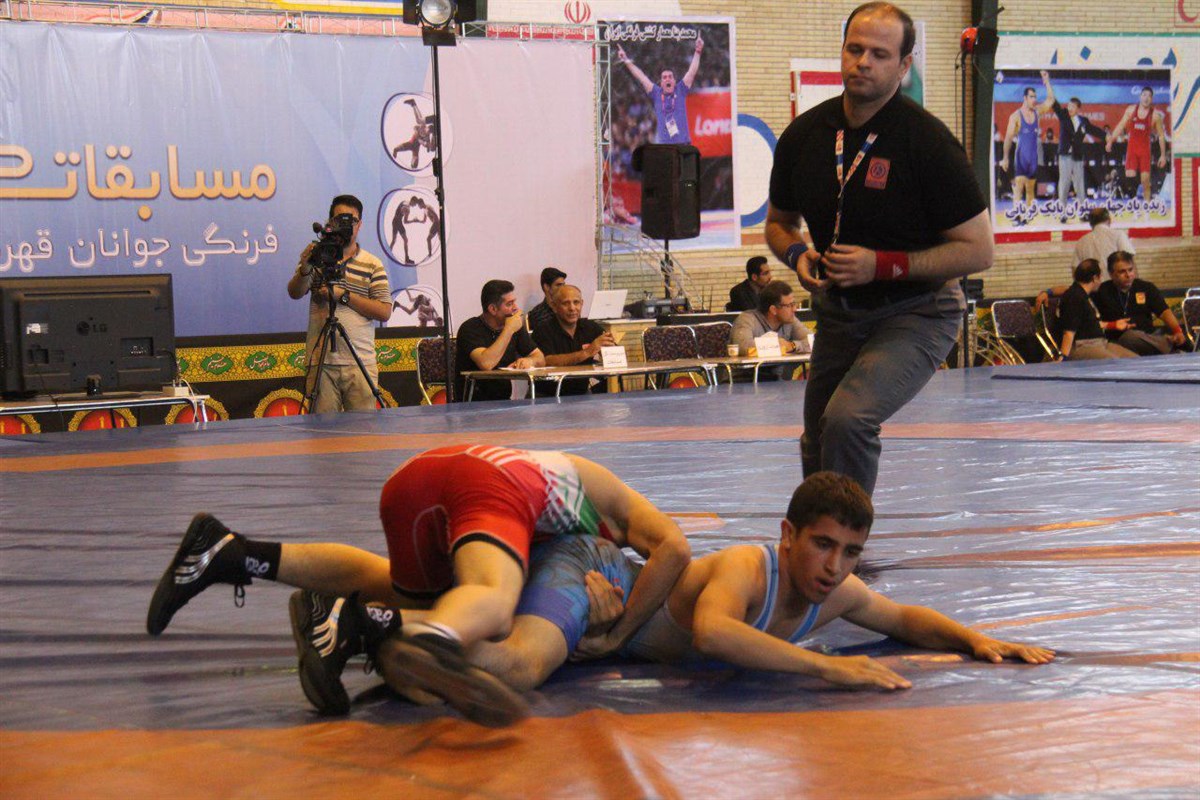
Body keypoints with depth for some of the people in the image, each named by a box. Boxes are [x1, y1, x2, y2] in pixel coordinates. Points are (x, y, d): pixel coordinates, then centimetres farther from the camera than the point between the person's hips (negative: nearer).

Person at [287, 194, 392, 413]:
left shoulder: (373, 265, 9)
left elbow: (384, 312, 0)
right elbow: (294, 293, -3)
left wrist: (344, 295, -9)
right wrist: (305, 269, -24)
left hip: (360, 363, 0)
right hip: (320, 362, 0)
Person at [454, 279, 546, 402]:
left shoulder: (516, 327, 9)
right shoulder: (470, 329, -11)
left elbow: (541, 359, 13)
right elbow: (486, 364, -28)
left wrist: (529, 360, -12)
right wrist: (509, 330, -19)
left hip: (504, 401, 7)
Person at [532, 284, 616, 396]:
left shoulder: (591, 327, 8)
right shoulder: (544, 331, -7)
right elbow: (547, 362, -24)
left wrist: (611, 345, -21)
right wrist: (587, 353, -31)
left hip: (583, 393, 5)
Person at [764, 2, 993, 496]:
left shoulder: (926, 141, -17)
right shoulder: (805, 134, -1)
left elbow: (978, 251, -14)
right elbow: (779, 222, 16)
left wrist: (884, 265, -22)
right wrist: (797, 255, -8)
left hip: (915, 312, -6)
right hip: (837, 312, 6)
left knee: (848, 418, -30)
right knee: (817, 448, 18)